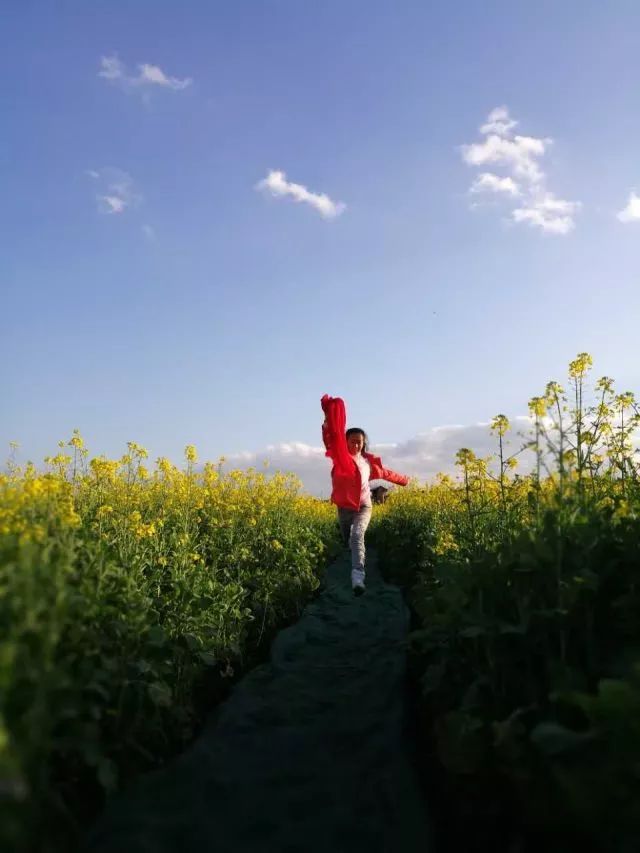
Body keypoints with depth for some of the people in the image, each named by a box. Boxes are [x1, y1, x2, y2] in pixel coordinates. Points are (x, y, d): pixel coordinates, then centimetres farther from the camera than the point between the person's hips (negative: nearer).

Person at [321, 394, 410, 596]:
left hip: (364, 508, -1)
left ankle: (358, 577, -39)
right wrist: (332, 412, -39)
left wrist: (403, 480, 39)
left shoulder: (367, 461, 4)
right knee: (347, 543, 15)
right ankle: (356, 575, 44)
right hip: (344, 508, 1)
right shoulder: (341, 457, -6)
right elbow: (333, 436, -23)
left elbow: (383, 472, 25)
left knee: (357, 536, -26)